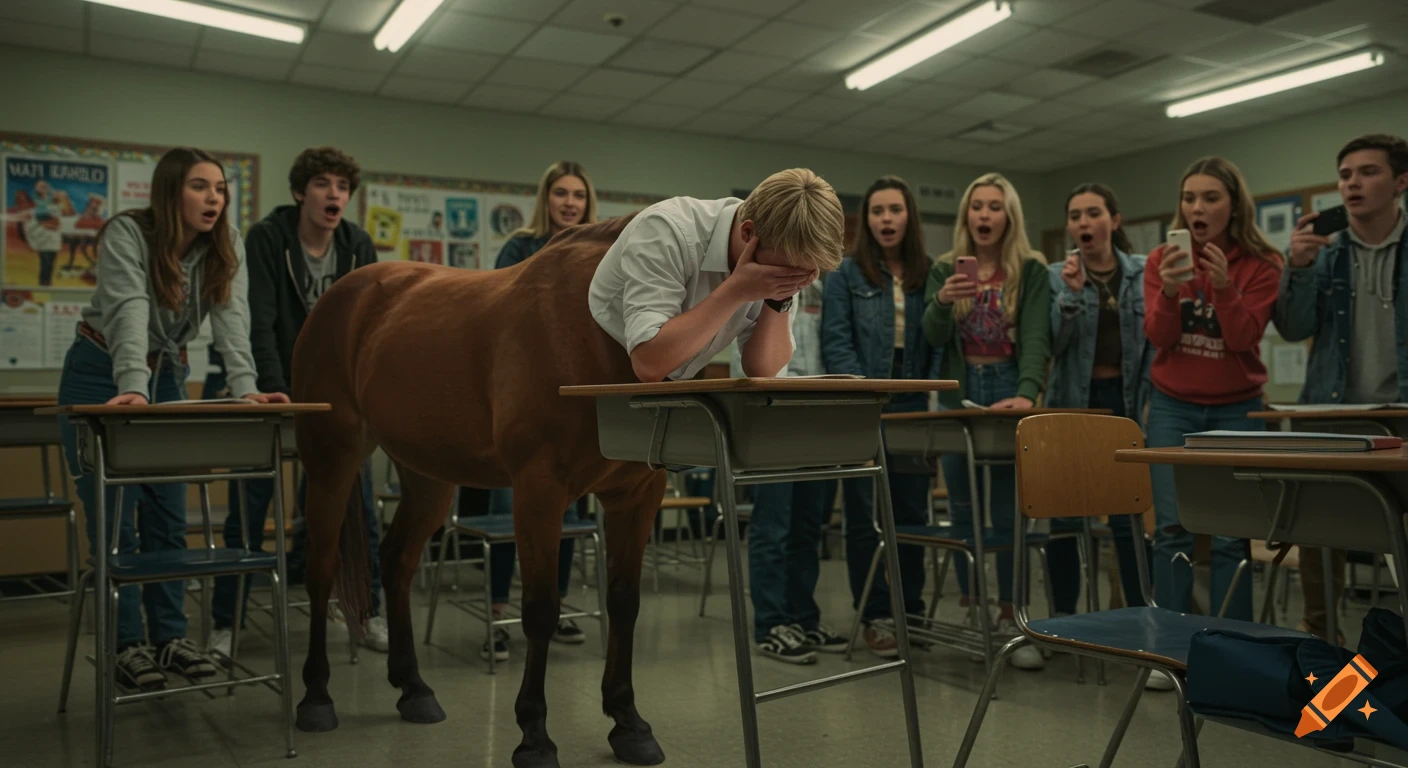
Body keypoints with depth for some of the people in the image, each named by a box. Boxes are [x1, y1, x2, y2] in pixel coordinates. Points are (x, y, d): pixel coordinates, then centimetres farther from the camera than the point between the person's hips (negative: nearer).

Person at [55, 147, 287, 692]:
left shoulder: (226, 246, -7)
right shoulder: (126, 234, -20)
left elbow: (231, 319, -19)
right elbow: (129, 312, -34)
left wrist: (246, 387, -35)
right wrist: (133, 388, -48)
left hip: (168, 378, 4)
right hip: (103, 377, -4)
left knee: (168, 516, 3)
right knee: (114, 517, -3)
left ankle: (169, 636, 12)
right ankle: (127, 644, 6)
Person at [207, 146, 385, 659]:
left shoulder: (358, 246, -1)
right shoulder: (266, 238, -13)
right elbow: (259, 322, -20)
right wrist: (277, 391, -27)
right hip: (272, 391, -3)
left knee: (355, 504, 2)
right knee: (248, 511, 0)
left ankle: (368, 613, 15)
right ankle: (225, 625, 13)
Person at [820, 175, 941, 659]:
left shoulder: (930, 274, 10)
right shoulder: (846, 274, 2)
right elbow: (836, 342, -5)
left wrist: (934, 398, -8)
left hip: (915, 406, 3)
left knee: (911, 512, 8)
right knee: (866, 515, 2)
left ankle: (911, 611, 20)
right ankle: (875, 617, 10)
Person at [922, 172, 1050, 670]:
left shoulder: (1031, 270, -2)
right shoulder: (945, 269, 5)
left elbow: (1036, 337, -15)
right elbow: (933, 336, -7)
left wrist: (1027, 393, -32)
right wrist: (942, 302, -29)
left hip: (1009, 392, -2)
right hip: (959, 395, 2)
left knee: (1010, 512, 0)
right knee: (964, 511, 8)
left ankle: (1009, 617, 10)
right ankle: (971, 614, 20)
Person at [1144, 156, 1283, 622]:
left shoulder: (1261, 264, -4)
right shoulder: (1162, 260, 0)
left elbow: (1243, 338, -14)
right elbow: (1157, 336, -8)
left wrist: (1224, 286, -29)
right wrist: (1169, 291, -27)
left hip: (1236, 410, -1)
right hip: (1173, 407, 1)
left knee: (1229, 536, -5)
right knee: (1172, 530, -4)